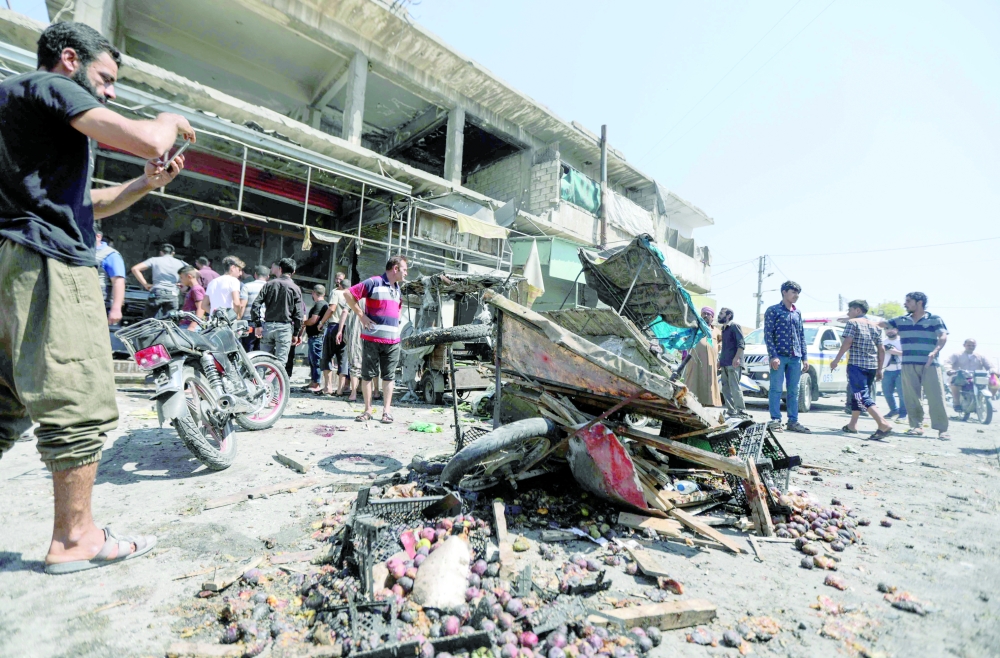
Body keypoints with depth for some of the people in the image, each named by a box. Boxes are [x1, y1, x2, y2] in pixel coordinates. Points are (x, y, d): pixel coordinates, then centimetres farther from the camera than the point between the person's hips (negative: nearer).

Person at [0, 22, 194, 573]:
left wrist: (144, 184, 14)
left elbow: (82, 205, 26)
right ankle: (74, 538, 2)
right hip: (48, 263, -10)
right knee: (80, 404, -7)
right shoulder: (48, 85, -1)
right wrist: (170, 122, 5)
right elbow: (144, 140, -17)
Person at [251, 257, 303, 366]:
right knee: (280, 362, -2)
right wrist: (295, 333, 3)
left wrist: (257, 324, 3)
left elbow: (255, 304, 0)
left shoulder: (269, 284, 7)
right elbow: (298, 314, -4)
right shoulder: (295, 289, -1)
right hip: (285, 327, -3)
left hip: (267, 325, 3)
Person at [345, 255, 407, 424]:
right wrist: (361, 315, -10)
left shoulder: (398, 289, 16)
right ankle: (367, 410, 14)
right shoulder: (374, 282, -7)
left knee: (389, 376, 6)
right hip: (372, 338, -5)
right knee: (367, 375, 4)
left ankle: (387, 411, 12)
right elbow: (348, 294, -9)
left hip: (392, 340, 6)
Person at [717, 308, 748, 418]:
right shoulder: (724, 329, 23)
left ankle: (741, 411, -11)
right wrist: (720, 359, 22)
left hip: (733, 363, -8)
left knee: (734, 387, -13)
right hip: (725, 363, 8)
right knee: (726, 388, 6)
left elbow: (741, 343, -11)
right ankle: (731, 411, 10)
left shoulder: (734, 326, -2)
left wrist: (737, 357, -22)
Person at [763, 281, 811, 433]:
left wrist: (805, 357, 11)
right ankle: (775, 420, 0)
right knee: (776, 389, -5)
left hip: (795, 358, 6)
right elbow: (768, 334, -7)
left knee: (794, 391, 7)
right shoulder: (773, 310, 0)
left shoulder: (797, 313, 18)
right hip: (779, 356, -6)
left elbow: (802, 336, 19)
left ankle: (793, 421, 13)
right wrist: (773, 356, -15)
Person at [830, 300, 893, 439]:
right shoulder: (874, 326, 17)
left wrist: (836, 360, -12)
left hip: (856, 364, -8)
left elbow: (847, 343, -15)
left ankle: (884, 424, -24)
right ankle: (852, 426, 22)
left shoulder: (852, 323, -3)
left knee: (862, 396, -11)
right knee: (857, 394, 17)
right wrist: (879, 369, 18)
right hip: (872, 366, 8)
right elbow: (881, 350, 15)